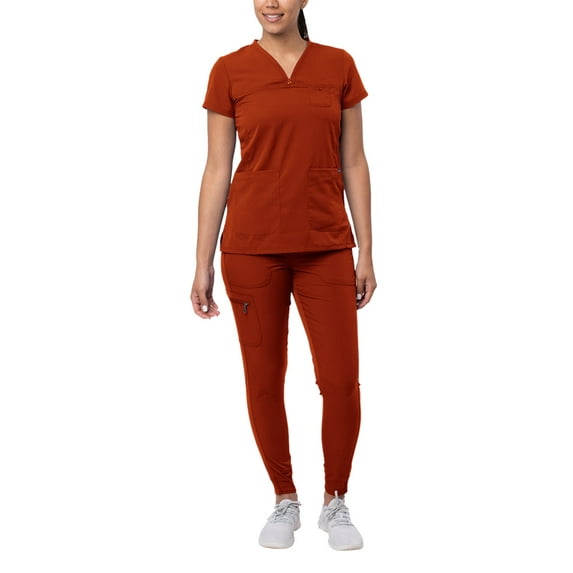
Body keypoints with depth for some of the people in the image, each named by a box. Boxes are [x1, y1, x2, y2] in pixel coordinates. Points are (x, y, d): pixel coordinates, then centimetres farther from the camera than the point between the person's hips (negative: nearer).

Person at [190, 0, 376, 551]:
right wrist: (203, 262, 0)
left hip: (325, 247, 1)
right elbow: (217, 170, 2)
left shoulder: (338, 66, 5)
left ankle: (335, 503, 20)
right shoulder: (230, 70, 1)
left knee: (341, 382, -2)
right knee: (263, 382, 5)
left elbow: (353, 164, 6)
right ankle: (285, 501, 26)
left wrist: (366, 252, 2)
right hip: (252, 246, -1)